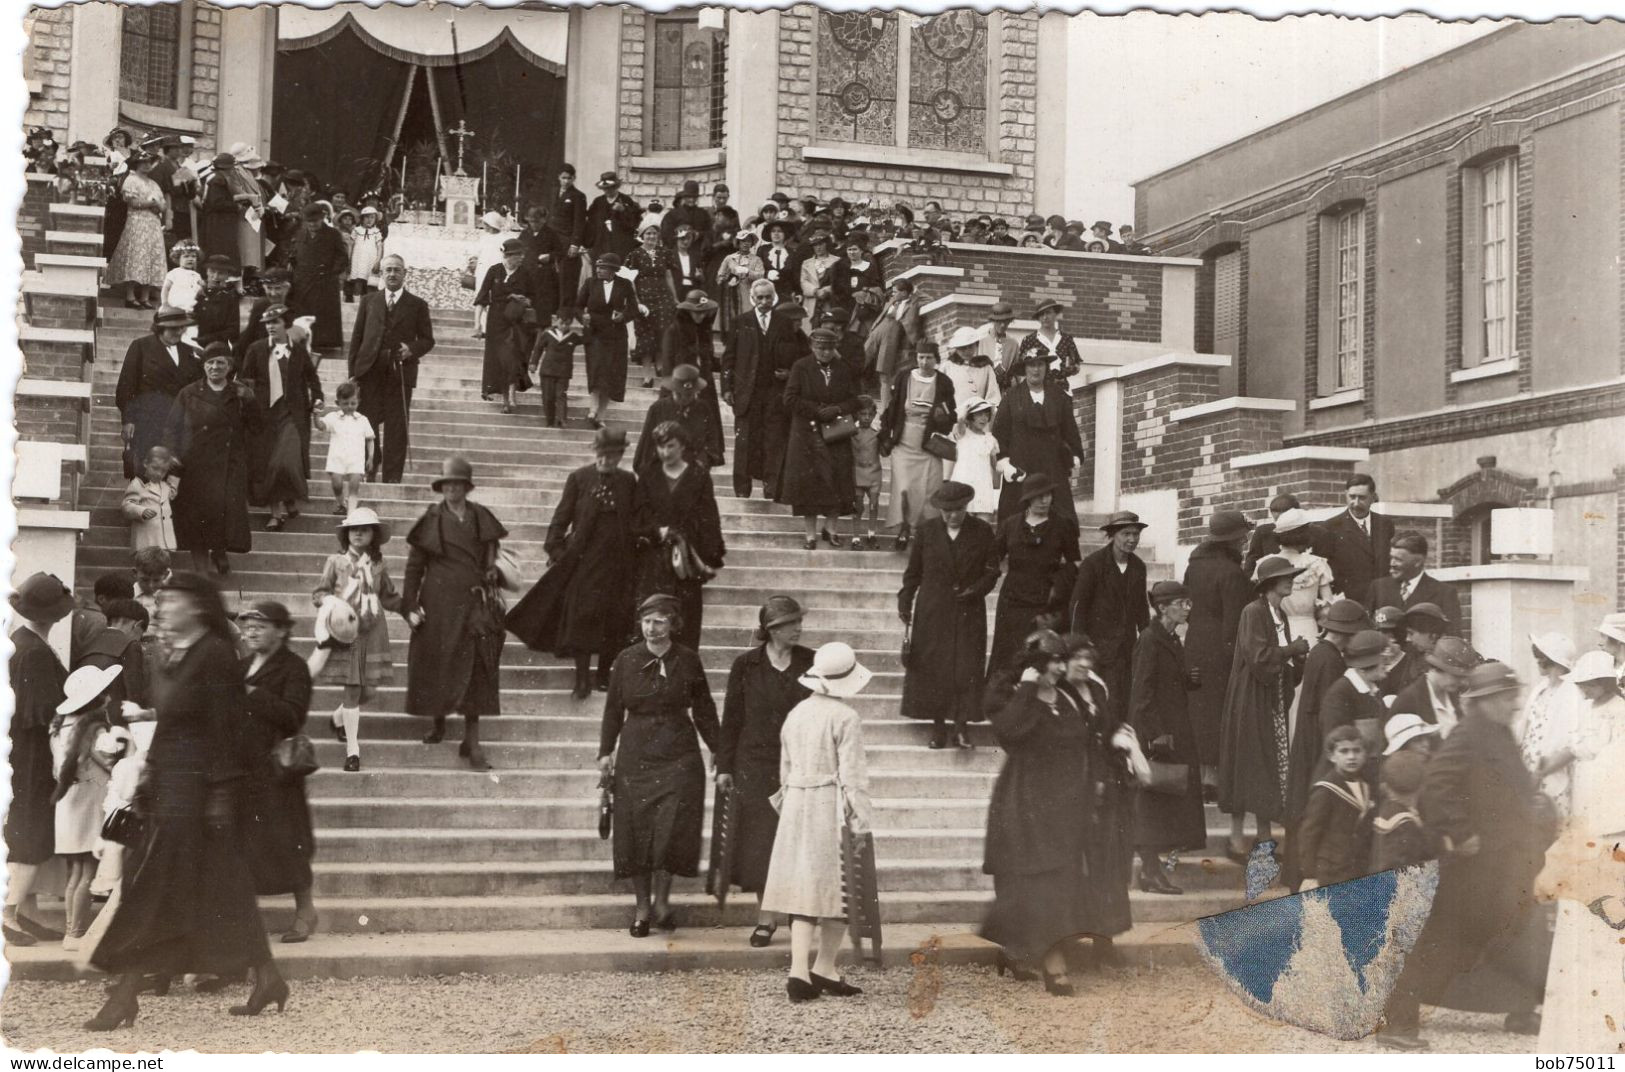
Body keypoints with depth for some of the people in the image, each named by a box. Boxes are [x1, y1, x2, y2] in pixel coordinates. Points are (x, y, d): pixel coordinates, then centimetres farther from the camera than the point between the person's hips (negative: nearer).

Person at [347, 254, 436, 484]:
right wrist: (353, 372, 3)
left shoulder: (417, 305, 8)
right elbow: (356, 337, 10)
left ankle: (392, 477, 2)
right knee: (366, 422, 0)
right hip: (369, 370, 1)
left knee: (396, 428, -3)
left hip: (400, 371, -1)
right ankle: (370, 466, 22)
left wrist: (412, 349, -13)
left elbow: (428, 339, 9)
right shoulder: (368, 301, 12)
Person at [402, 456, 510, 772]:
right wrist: (410, 605, -6)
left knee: (475, 670, -3)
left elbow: (490, 558, 16)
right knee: (438, 666, 7)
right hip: (439, 603, -1)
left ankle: (472, 742, -2)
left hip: (474, 604, 1)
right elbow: (414, 565, 0)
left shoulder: (481, 518, 6)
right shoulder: (431, 520, 0)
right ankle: (438, 722, 31)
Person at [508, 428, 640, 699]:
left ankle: (604, 674, 17)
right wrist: (555, 548, -5)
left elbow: (634, 521, 8)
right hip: (584, 558, -2)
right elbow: (562, 515, 1)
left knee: (614, 618, 4)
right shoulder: (578, 478, -1)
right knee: (582, 617, -3)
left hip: (617, 561, 2)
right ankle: (583, 680, 1)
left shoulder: (628, 482, 4)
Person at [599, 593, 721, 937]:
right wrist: (606, 751, 2)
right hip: (635, 756, 1)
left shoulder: (687, 660, 1)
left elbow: (703, 709, 6)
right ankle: (642, 906, 14)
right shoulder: (626, 660, 2)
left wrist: (718, 751, 5)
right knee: (637, 831, 2)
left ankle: (661, 899, 7)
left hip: (678, 756, -1)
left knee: (672, 827, -10)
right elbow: (613, 709, 8)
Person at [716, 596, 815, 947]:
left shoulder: (811, 663, 2)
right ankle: (766, 915, 11)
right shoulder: (746, 665, 0)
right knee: (759, 841, 1)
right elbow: (731, 718, 4)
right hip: (755, 764, 0)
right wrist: (724, 766, 2)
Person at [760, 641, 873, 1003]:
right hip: (832, 810, -6)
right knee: (838, 888, 6)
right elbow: (851, 776, -13)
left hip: (797, 810, 6)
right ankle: (824, 967, 10)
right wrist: (860, 820, -8)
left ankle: (799, 970, -2)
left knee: (804, 890, 7)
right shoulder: (845, 719, -12)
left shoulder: (795, 714, 9)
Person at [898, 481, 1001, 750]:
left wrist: (974, 591, -14)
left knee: (967, 667, -5)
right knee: (932, 668, 1)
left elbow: (992, 571, 2)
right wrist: (905, 603, 1)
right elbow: (913, 572, 8)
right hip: (932, 613, 1)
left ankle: (961, 727, -2)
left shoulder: (982, 531, 1)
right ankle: (938, 727, 9)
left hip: (969, 613, -1)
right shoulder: (927, 530, 3)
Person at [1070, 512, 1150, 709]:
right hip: (1098, 644, -5)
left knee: (1123, 702, 2)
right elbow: (1078, 605, -9)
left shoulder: (1138, 567, 9)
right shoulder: (1093, 563, -8)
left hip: (1126, 647, 5)